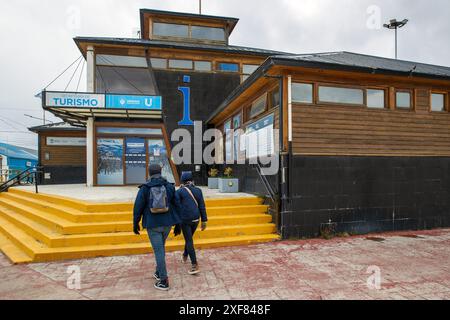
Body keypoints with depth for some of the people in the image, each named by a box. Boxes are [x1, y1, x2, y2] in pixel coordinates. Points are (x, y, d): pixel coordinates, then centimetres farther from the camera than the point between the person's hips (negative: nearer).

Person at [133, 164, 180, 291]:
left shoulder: (144, 188, -4)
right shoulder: (170, 187, 0)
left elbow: (138, 207, -5)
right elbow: (177, 205, 0)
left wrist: (135, 224, 8)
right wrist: (178, 224, 9)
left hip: (152, 224, -3)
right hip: (167, 223, 3)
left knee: (159, 251, 2)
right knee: (160, 246, 24)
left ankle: (164, 281, 5)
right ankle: (158, 273, 34)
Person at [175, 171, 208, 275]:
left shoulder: (179, 191, -8)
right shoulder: (198, 190, 1)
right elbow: (202, 206, 1)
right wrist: (204, 221, 6)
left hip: (185, 220, -4)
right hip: (196, 219, 4)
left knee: (189, 241, 2)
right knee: (189, 238, 24)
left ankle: (195, 266, -3)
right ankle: (185, 256, 45)